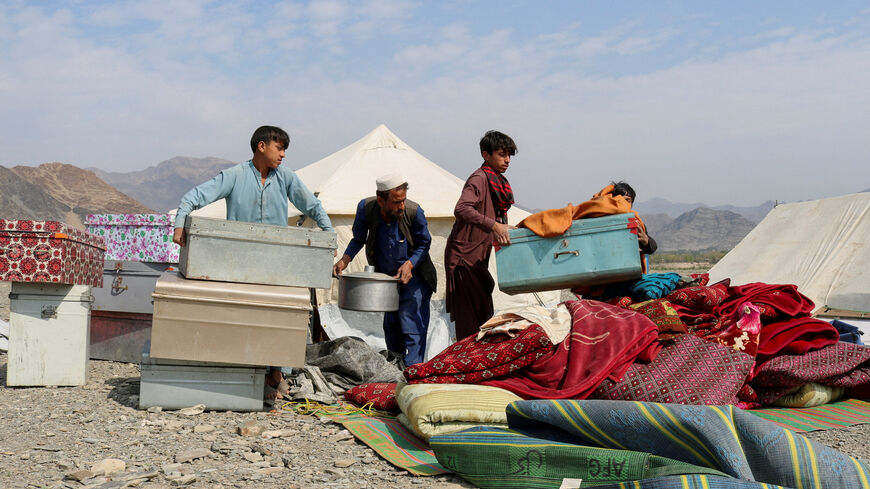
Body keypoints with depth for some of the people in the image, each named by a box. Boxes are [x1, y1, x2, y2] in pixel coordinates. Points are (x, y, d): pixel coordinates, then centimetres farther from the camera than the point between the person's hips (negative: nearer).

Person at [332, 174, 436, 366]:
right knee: (391, 325, 12)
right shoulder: (366, 208, -16)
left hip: (413, 275, -3)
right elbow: (358, 239, 2)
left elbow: (423, 245, -8)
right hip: (386, 277, 4)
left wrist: (410, 263, -25)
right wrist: (344, 260, -12)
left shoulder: (414, 211, -23)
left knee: (411, 326, -13)